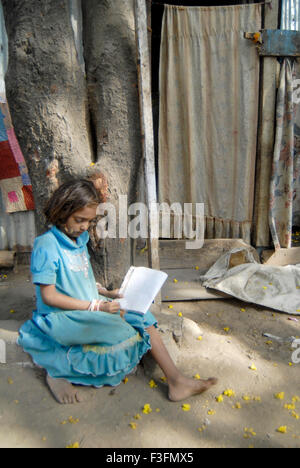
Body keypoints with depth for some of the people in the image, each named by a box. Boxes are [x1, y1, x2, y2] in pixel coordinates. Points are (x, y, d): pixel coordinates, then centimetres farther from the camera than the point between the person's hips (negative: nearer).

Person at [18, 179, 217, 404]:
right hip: (60, 318, -8)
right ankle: (57, 372, -13)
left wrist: (106, 294, 0)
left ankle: (176, 381, -7)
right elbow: (49, 296, -18)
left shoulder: (80, 239, 8)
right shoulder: (46, 246, -16)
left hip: (90, 307, 8)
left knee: (142, 318, -7)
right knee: (116, 329, -30)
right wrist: (96, 306, -21)